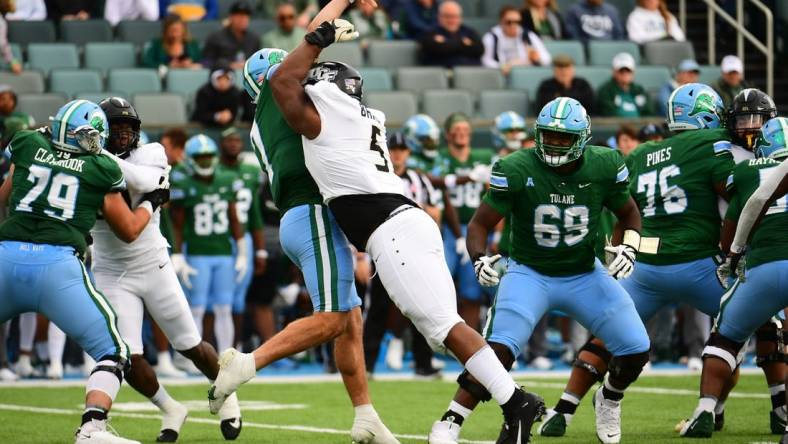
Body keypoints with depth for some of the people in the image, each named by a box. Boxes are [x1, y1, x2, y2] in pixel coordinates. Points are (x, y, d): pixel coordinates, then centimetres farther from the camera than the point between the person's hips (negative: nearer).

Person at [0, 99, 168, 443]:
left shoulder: (28, 147, 16)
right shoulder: (100, 170, 12)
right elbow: (128, 231, 22)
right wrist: (151, 202, 40)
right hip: (57, 263, -3)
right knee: (112, 353, 6)